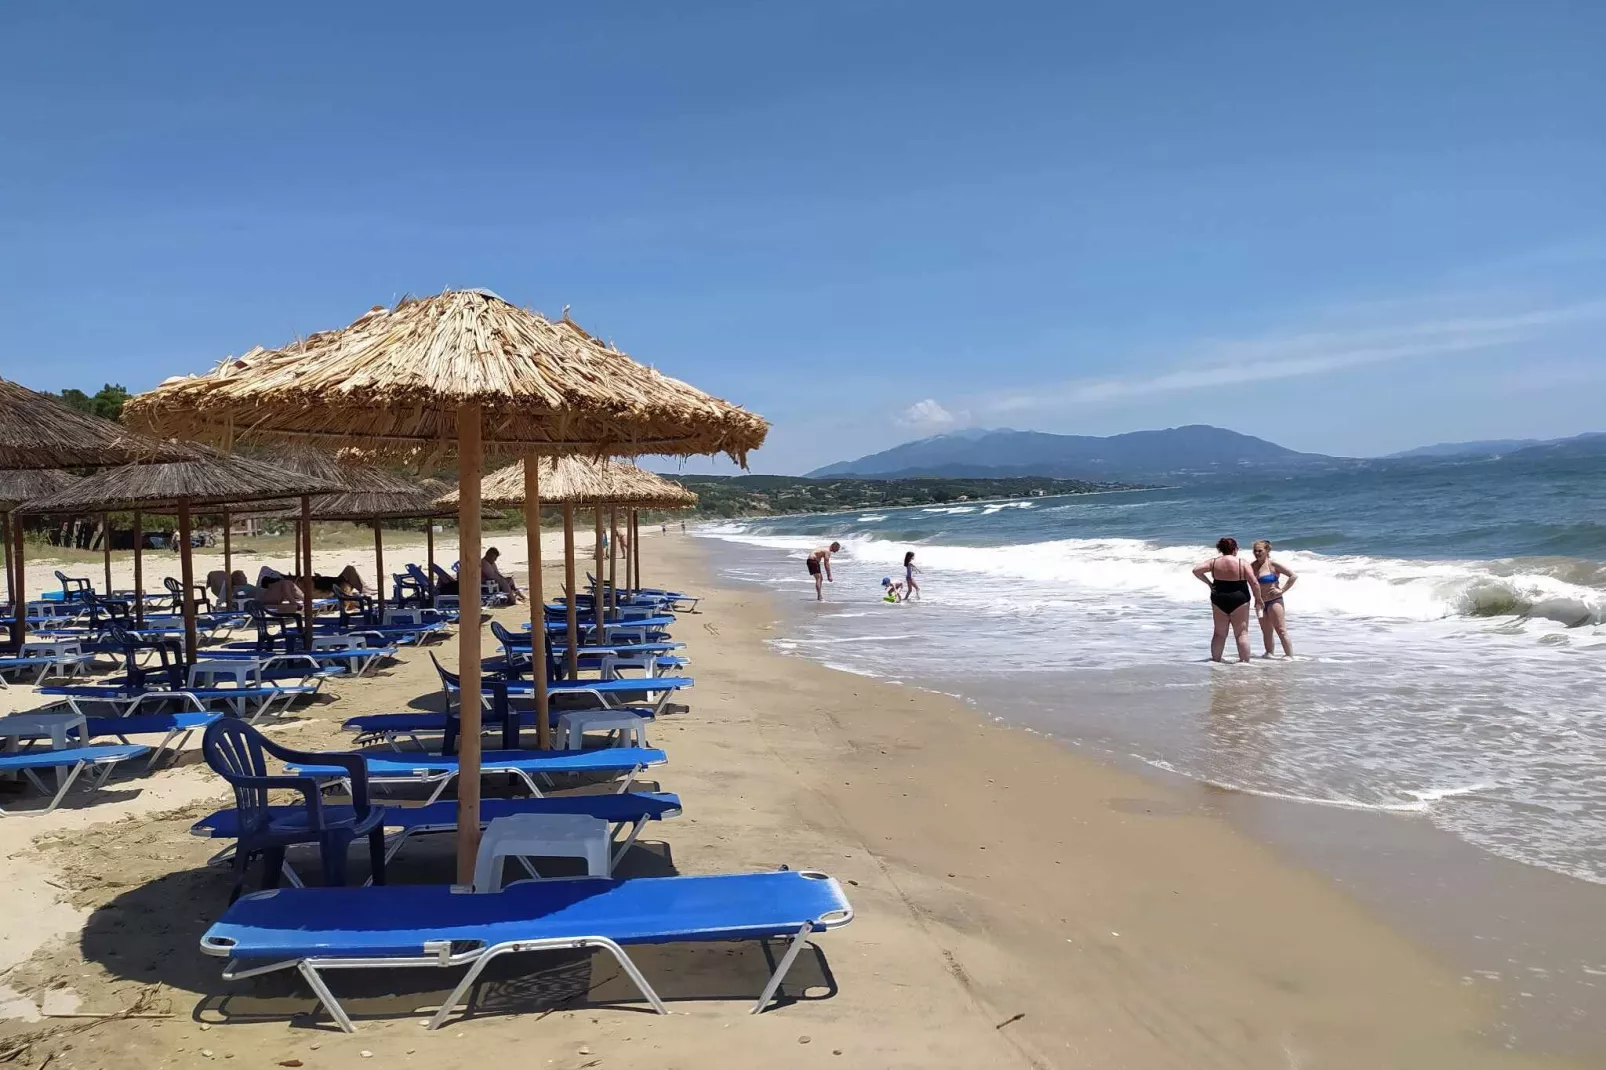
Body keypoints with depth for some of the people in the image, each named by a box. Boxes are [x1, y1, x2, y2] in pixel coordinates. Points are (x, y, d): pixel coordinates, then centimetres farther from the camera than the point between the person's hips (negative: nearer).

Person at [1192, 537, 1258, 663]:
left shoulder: (1214, 562, -1)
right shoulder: (1242, 563, -8)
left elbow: (1196, 570, -5)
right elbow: (1255, 584, -11)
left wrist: (1208, 583, 3)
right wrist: (1258, 599, 2)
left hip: (1218, 600, 3)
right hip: (1239, 600, -3)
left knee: (1219, 633, 13)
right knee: (1242, 633, 2)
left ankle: (1215, 660, 17)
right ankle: (1245, 661, 0)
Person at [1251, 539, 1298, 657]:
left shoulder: (1273, 565, -9)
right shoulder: (1253, 566, 7)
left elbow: (1293, 576, -11)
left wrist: (1282, 590, -11)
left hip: (1274, 601, -6)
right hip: (1261, 602, 6)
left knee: (1281, 631, -7)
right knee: (1266, 633, 13)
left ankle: (1290, 656, -5)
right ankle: (1269, 654, 23)